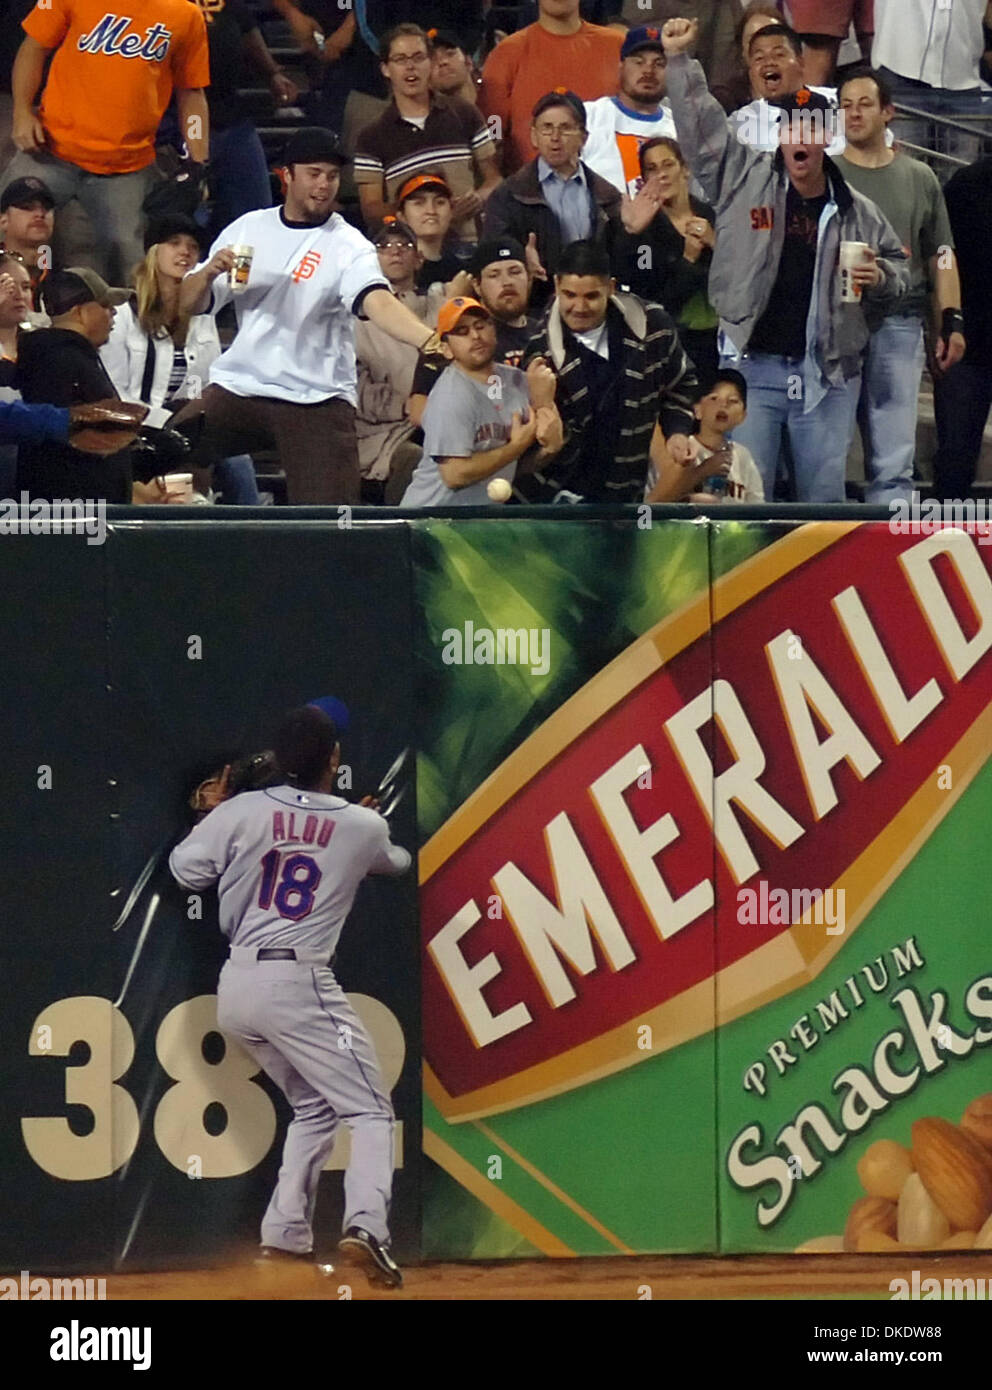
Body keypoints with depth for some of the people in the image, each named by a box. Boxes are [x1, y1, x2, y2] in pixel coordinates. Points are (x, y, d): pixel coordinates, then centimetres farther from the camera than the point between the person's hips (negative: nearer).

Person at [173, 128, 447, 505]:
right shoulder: (248, 228, 9)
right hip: (238, 386, 3)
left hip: (318, 399, -3)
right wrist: (210, 272, -13)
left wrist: (427, 340, -45)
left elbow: (378, 302, -24)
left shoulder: (348, 245, -4)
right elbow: (189, 304, 11)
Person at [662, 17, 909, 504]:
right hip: (752, 366, -2)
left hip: (828, 373, 2)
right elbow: (701, 127, 1)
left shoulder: (855, 211, 7)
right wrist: (678, 61, -6)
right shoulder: (745, 177, 3)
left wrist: (880, 277, -4)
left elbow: (898, 264, 19)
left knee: (824, 492, 6)